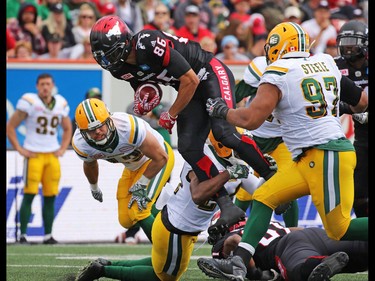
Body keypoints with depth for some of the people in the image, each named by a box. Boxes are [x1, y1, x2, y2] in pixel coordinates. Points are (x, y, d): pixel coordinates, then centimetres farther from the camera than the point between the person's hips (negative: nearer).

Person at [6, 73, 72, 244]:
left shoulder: (61, 104, 7)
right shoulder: (29, 102, -9)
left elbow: (67, 129, 25)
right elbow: (10, 127, -4)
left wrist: (62, 149, 12)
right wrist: (20, 149, -8)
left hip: (52, 156, 5)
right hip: (34, 155, -5)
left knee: (50, 197, 4)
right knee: (29, 195, -8)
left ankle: (48, 235, 11)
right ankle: (23, 234, -5)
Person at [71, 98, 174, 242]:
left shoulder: (129, 127, -41)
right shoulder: (81, 144, -22)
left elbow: (160, 158, -27)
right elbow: (90, 164, 5)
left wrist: (141, 185, -20)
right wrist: (94, 188, 22)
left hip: (157, 159, -6)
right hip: (133, 166, 6)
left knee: (138, 212, -21)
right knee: (126, 220, 4)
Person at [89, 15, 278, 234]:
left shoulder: (150, 45, -31)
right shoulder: (119, 67, -5)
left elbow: (190, 80, -23)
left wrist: (171, 115, -13)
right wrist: (143, 100, -8)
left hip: (211, 74, -8)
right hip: (192, 92, 8)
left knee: (223, 132, -28)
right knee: (189, 149, -9)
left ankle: (273, 177, -17)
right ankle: (227, 206, -8)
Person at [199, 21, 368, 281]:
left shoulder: (278, 73, -8)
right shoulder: (326, 62, 12)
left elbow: (251, 120, -11)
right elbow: (361, 103, 20)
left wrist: (222, 111, 8)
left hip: (325, 156, -9)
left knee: (341, 229, -4)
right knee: (264, 197, 8)